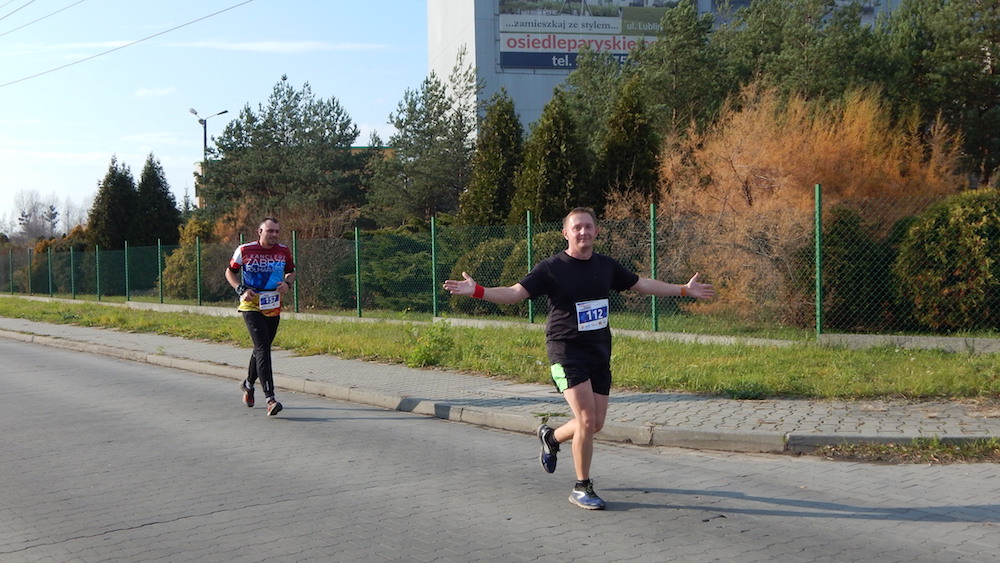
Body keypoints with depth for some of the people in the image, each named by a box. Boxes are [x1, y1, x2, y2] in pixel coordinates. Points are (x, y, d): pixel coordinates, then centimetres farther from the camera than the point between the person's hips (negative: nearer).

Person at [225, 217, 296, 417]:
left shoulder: (283, 251, 3)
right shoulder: (244, 250, -7)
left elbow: (291, 272, 18)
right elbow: (230, 272, 6)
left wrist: (287, 283, -4)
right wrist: (241, 289, -11)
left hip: (274, 308, 5)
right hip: (251, 306, -5)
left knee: (262, 348, 17)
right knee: (263, 348, -17)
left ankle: (248, 383, 44)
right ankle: (270, 398, -22)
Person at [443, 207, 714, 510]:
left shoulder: (606, 266, 7)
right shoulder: (551, 268, -8)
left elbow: (642, 284, 20)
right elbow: (514, 293, -13)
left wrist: (685, 289, 23)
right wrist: (476, 290, -29)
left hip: (600, 351, 6)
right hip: (566, 351, -6)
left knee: (596, 424, 7)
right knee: (587, 420, -15)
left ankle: (551, 437, 39)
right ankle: (582, 488, 3)